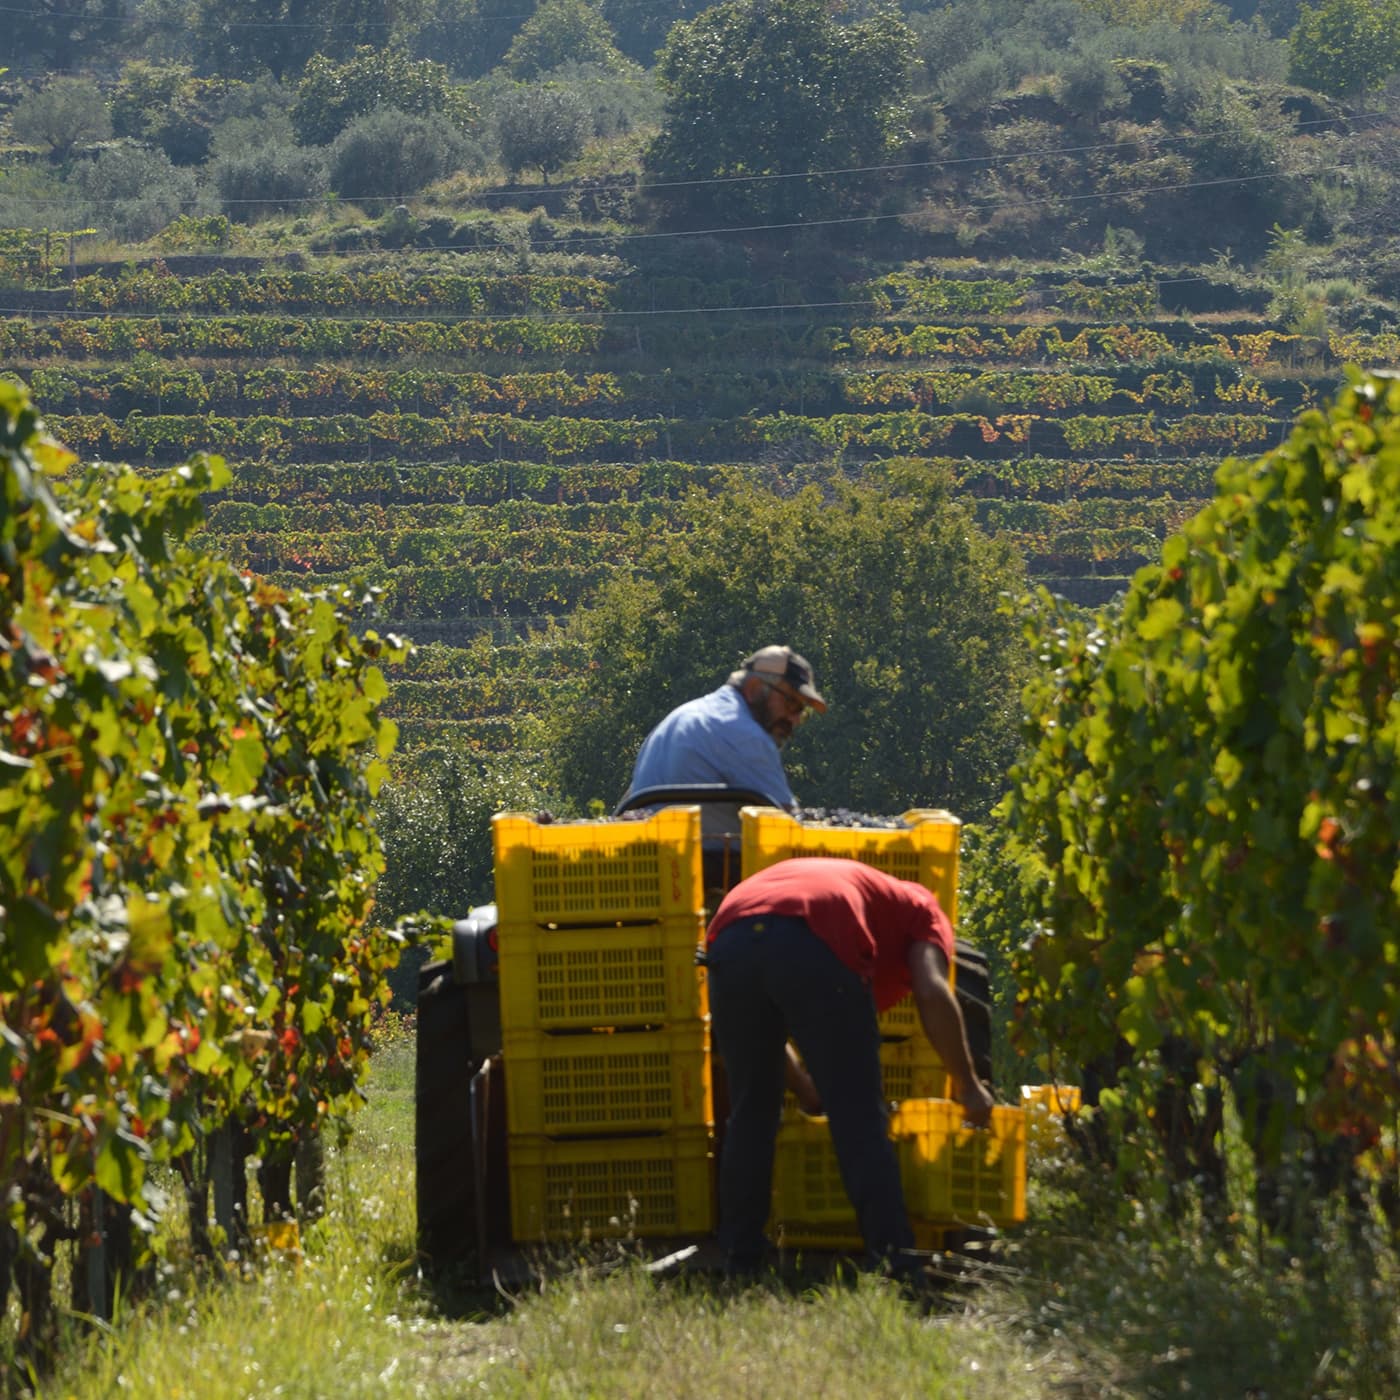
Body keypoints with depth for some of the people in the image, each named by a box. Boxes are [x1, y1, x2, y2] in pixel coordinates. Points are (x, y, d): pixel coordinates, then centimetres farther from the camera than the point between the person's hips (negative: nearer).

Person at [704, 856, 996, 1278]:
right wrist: (968, 1087, 15)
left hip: (730, 942, 5)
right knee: (859, 1117, 4)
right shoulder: (919, 908, 28)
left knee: (750, 1114, 18)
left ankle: (739, 1264, 20)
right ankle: (897, 1265, 3)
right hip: (816, 948, -5)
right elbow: (932, 994, 7)